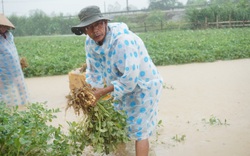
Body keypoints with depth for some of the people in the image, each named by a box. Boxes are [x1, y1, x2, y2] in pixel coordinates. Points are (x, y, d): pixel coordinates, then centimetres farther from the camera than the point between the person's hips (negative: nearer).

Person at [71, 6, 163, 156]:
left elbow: (129, 79, -33)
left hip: (142, 86, -7)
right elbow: (94, 72, 2)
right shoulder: (90, 42, -8)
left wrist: (103, 92, -26)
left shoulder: (122, 40, -33)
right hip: (123, 86, 8)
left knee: (139, 131, -3)